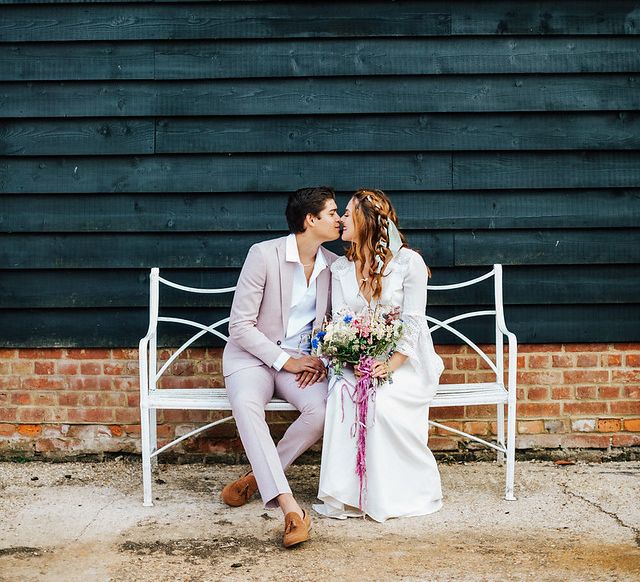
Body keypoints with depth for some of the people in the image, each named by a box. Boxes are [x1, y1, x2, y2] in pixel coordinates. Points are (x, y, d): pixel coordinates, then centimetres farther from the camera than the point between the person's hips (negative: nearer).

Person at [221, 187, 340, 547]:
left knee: (323, 408, -29)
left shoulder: (332, 265, 5)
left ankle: (260, 478, -6)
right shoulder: (264, 254, -11)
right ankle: (291, 509, -41)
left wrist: (321, 359, -5)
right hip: (254, 355, -4)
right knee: (246, 403, -37)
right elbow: (240, 325, -12)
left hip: (302, 359, 4)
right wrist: (286, 361, -17)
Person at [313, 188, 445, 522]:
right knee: (342, 394, -29)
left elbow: (412, 323, -10)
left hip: (404, 362, -3)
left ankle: (392, 496, -15)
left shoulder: (408, 262, -6)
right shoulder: (340, 268, 9)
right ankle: (344, 495, -22)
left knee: (382, 402, -33)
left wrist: (390, 366, -23)